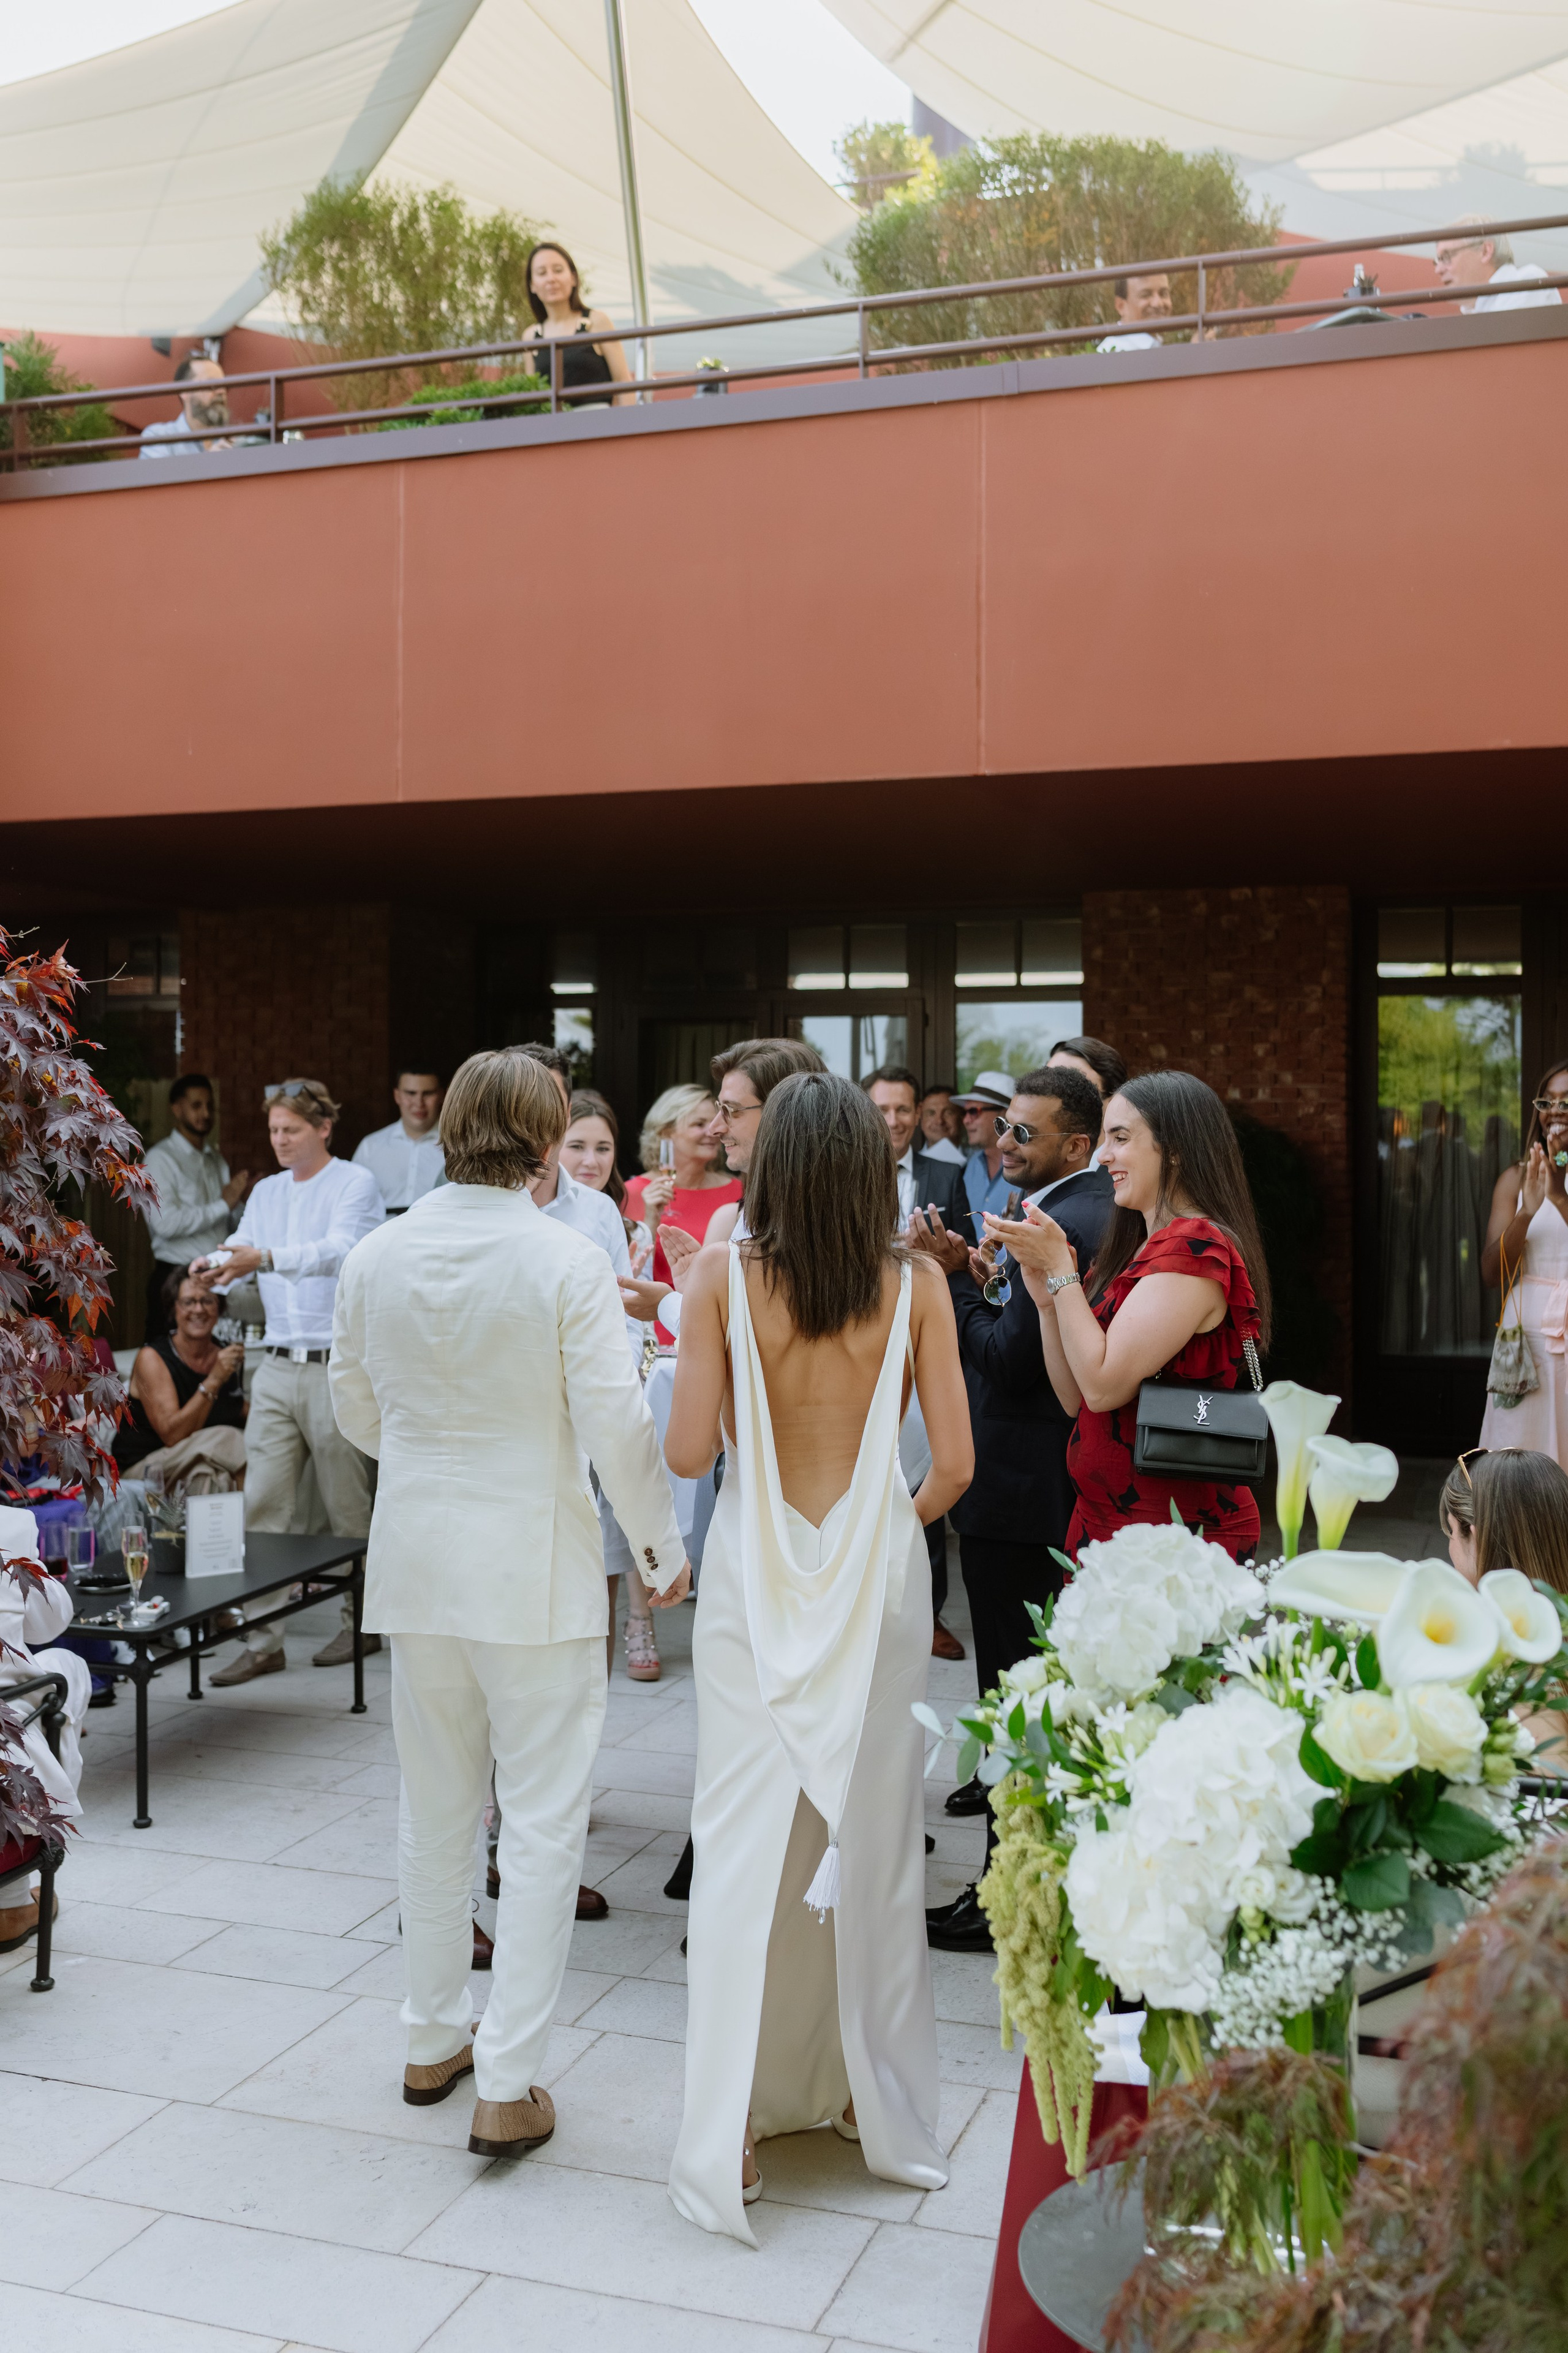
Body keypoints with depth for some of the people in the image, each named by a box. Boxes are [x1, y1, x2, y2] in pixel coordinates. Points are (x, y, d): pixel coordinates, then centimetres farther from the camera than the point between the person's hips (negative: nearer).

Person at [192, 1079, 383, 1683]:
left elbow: (337, 1250, -22)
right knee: (262, 1505, 1)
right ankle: (262, 1640, 6)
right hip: (277, 1364, 6)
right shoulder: (266, 1192, 16)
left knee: (347, 1507, 5)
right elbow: (241, 1249, 6)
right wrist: (216, 1267, -19)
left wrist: (265, 1259, -37)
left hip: (337, 1365, -5)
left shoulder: (354, 1184, -5)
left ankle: (362, 1622, 21)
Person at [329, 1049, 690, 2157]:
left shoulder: (377, 1257, -1)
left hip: (416, 1556, 5)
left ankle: (435, 2041, 33)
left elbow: (357, 1413, 10)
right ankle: (508, 2085, 7)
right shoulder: (568, 1260, -15)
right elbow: (617, 1423, -14)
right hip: (534, 1565, -5)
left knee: (436, 1809, 19)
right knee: (542, 1822, 4)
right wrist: (664, 1545, 0)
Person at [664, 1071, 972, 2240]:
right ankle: (868, 2090, 29)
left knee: (747, 1837, 6)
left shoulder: (726, 1275, -8)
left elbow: (688, 1452, -8)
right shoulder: (914, 1284, -5)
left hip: (755, 1569, -1)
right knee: (874, 1831, 15)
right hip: (877, 1574, 1)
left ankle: (733, 2127, 8)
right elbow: (955, 1464, -4)